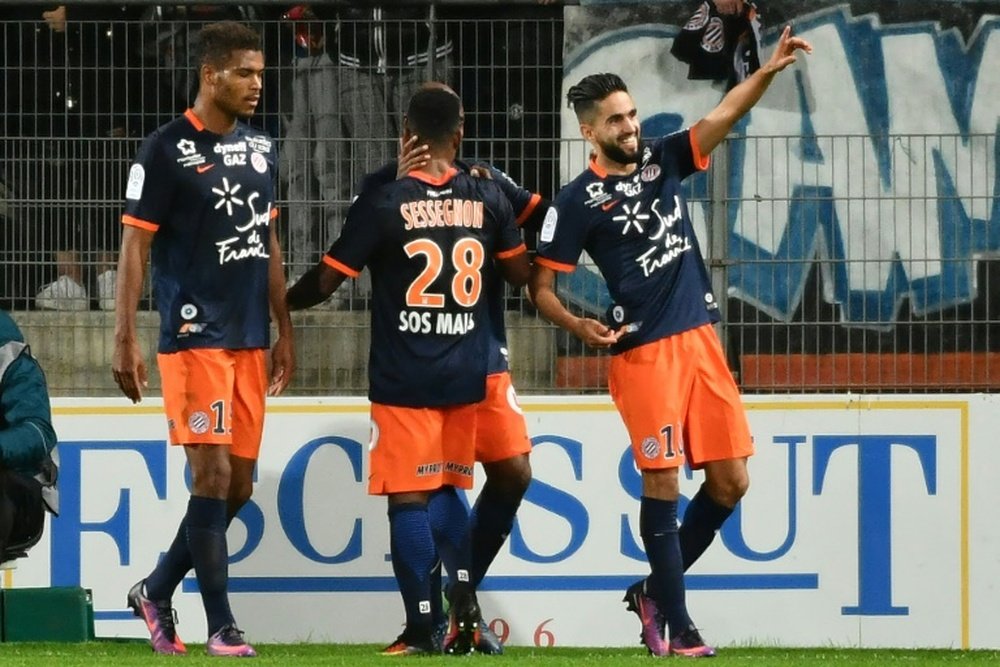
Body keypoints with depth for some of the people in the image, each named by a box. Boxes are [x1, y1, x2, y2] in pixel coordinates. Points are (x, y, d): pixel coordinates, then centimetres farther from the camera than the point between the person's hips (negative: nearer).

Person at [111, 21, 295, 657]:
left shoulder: (260, 147, 12)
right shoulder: (167, 150, -8)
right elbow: (135, 245, -7)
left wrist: (284, 332, 18)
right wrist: (126, 338, -12)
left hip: (251, 340, 7)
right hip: (195, 336, -7)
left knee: (238, 487, 8)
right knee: (212, 475, -10)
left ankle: (156, 592, 24)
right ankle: (222, 626, -5)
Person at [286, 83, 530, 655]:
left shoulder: (382, 204, -11)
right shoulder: (487, 197, 0)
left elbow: (326, 280, -7)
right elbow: (522, 274, 12)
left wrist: (281, 303, 12)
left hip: (403, 378, -4)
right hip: (466, 373, 4)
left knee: (410, 497, 0)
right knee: (447, 489, 17)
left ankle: (422, 627, -2)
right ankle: (465, 601, 0)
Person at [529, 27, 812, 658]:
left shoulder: (662, 159, 12)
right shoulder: (579, 201, -2)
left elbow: (721, 117, 0)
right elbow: (541, 287, -1)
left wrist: (768, 71, -15)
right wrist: (578, 326, -19)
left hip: (701, 339, 6)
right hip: (642, 351, -6)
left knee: (730, 481, 3)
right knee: (663, 480, -8)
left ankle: (656, 590, 19)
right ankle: (676, 624, -1)